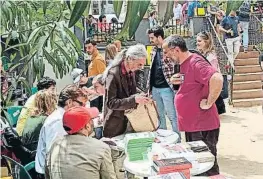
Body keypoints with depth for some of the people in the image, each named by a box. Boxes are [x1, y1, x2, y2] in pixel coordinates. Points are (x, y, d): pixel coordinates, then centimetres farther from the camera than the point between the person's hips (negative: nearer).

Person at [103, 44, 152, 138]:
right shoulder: (113, 74, -21)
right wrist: (134, 99, -31)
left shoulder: (131, 72, 3)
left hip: (128, 119, 7)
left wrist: (140, 96, -3)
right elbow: (110, 103, -23)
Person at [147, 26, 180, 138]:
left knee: (172, 116, -1)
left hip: (166, 88, -7)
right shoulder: (154, 51, 11)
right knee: (160, 116, 16)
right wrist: (149, 86, 14)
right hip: (155, 88, 7)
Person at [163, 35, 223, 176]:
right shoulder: (184, 64, 11)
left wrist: (208, 103, -23)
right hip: (191, 125, 10)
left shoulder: (195, 62, -19)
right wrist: (176, 81, 6)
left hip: (203, 126, -10)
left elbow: (217, 79, -33)